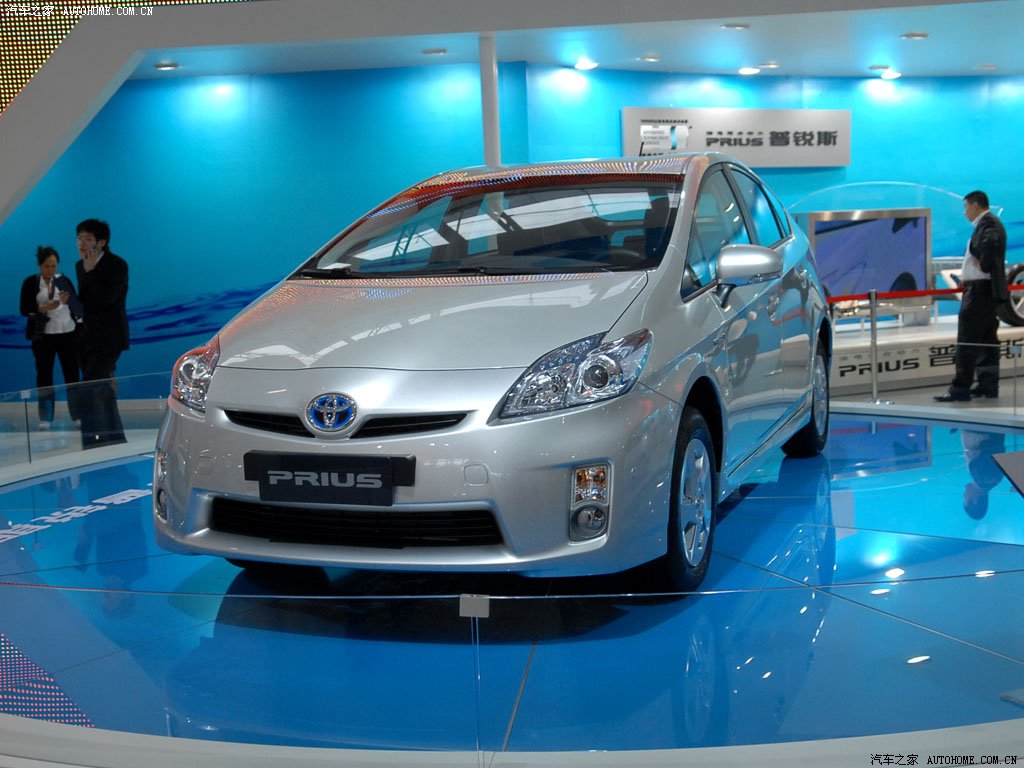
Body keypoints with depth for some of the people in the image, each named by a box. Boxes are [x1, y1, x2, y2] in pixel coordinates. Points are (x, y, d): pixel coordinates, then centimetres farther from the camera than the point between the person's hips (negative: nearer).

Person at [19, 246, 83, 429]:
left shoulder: (64, 280, 4)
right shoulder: (30, 282, 1)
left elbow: (79, 308, 2)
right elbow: (24, 309, -4)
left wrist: (68, 301, -18)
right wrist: (43, 308, -18)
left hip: (67, 334, 1)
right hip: (43, 336, -1)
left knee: (72, 374, 2)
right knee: (44, 375, 5)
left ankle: (78, 415, 7)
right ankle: (45, 418, 11)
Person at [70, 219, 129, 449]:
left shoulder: (117, 265, -13)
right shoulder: (81, 266, 9)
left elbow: (106, 299, -24)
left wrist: (91, 271, -20)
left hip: (109, 339, -8)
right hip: (89, 338, 8)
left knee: (90, 391, -15)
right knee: (103, 392, 13)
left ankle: (93, 442, -11)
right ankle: (116, 437, 22)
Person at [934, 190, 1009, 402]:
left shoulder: (987, 222, -13)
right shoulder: (989, 223, 18)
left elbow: (990, 244, -34)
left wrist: (983, 266, -19)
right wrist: (968, 276, 5)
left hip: (981, 289, -11)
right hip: (988, 289, 11)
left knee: (967, 339, -10)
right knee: (987, 339, 13)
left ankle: (961, 388, -11)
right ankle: (988, 385, 19)